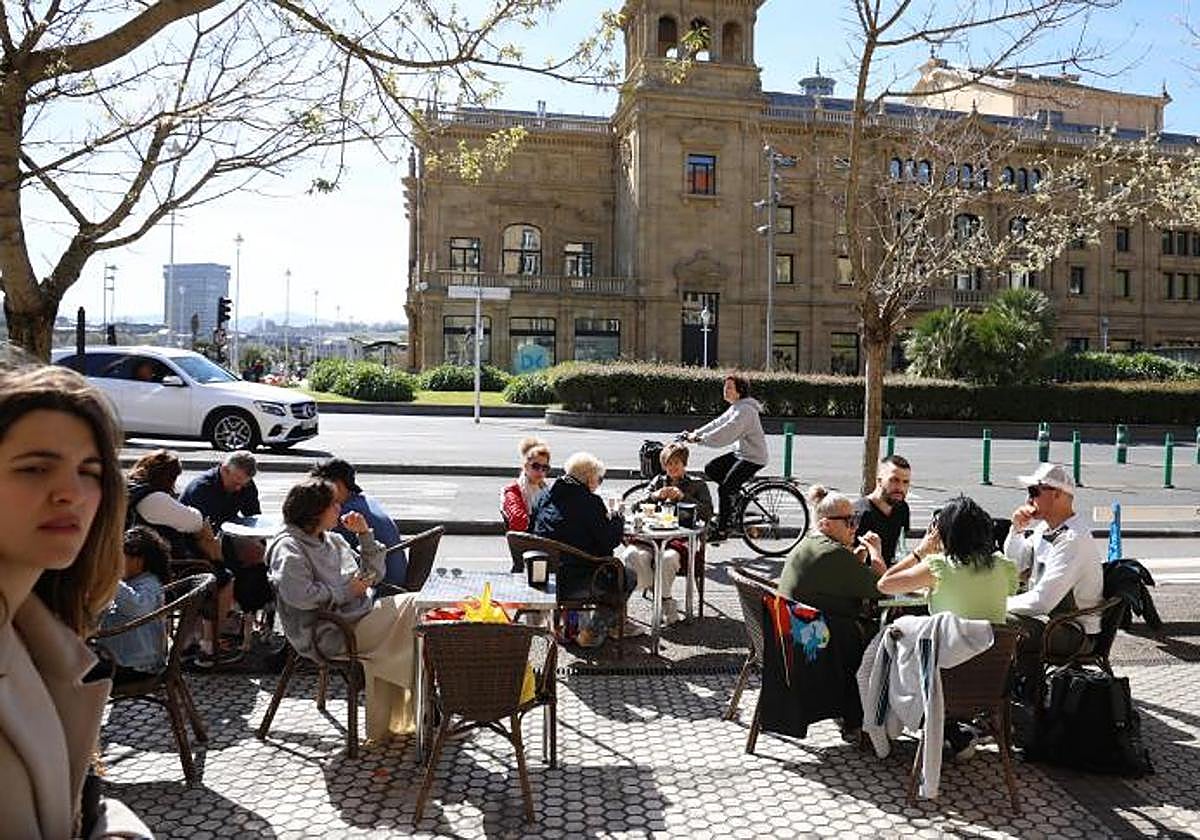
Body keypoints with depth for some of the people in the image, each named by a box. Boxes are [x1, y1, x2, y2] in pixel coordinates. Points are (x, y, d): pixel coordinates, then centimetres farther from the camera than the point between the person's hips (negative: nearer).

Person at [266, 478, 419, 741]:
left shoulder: (333, 540, 19)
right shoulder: (289, 547, -6)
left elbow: (375, 573, 21)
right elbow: (300, 595, -22)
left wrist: (365, 535, 10)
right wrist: (348, 591, -13)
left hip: (359, 616, 8)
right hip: (329, 635, -8)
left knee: (412, 605, -14)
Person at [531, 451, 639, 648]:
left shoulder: (545, 496, 7)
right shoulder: (590, 502, -15)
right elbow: (609, 541, -13)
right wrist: (616, 518, 7)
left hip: (543, 576, 9)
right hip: (572, 583, -8)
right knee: (628, 577, 10)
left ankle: (613, 623, 37)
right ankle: (593, 631, 10)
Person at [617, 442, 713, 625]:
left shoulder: (697, 484, 15)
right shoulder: (659, 481, 24)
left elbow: (708, 513, 0)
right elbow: (637, 506, 15)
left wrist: (683, 497, -10)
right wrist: (654, 496, -5)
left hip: (683, 538, -3)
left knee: (667, 558, -37)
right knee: (633, 555, -29)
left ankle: (662, 601, -10)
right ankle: (666, 602, -15)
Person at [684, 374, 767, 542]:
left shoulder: (745, 410, -21)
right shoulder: (736, 408, 11)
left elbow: (726, 432, -30)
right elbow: (717, 423, 9)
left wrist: (700, 439, -31)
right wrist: (695, 433, 0)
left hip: (753, 458, -10)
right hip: (740, 453, 10)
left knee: (724, 489, -12)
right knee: (711, 468, 9)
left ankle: (721, 530, -2)